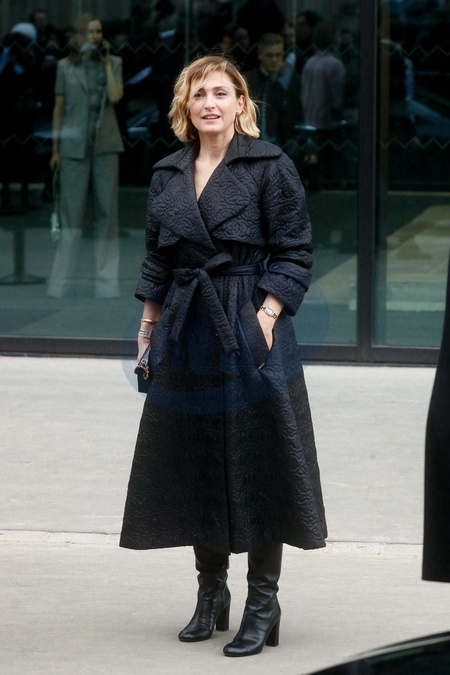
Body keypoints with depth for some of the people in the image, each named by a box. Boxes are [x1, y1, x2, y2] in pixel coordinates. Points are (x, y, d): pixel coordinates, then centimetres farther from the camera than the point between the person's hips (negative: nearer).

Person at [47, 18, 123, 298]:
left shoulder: (114, 63, 6)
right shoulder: (65, 67, 5)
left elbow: (116, 96, -10)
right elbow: (59, 108, 6)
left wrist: (106, 62, -7)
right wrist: (56, 149, 4)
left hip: (105, 145, 1)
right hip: (74, 145, -1)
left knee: (107, 210, 0)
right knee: (71, 211, -2)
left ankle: (106, 282, 3)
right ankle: (64, 283, 1)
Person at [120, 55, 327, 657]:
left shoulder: (269, 166, -4)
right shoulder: (168, 174, 11)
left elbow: (294, 253, -6)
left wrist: (266, 315, -15)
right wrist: (149, 327, 12)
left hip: (249, 326, -5)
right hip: (186, 334, 5)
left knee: (256, 460, -3)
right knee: (195, 459, 9)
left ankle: (263, 605, 4)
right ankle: (210, 595, 22)